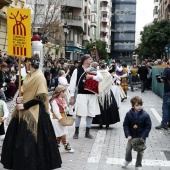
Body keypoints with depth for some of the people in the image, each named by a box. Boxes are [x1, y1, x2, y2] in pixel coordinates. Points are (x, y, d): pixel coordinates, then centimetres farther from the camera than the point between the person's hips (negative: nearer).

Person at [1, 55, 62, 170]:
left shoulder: (39, 76, -14)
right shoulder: (28, 76, 13)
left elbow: (40, 97, -20)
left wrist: (24, 106, -19)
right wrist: (19, 99, -2)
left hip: (34, 113, -9)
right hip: (24, 112, 9)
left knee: (30, 140, -2)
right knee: (18, 138, 14)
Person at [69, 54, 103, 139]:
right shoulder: (77, 70, 0)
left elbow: (100, 78, -3)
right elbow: (73, 83, -1)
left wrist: (91, 76, -17)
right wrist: (72, 96, -3)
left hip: (92, 95, 4)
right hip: (82, 94, -4)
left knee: (91, 114, 7)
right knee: (79, 113, -3)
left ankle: (87, 132, 20)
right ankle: (76, 132, 14)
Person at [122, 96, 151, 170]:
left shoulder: (145, 115, -18)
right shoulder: (129, 114, -13)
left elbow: (148, 127, -12)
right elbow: (125, 125, -5)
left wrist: (143, 137, -17)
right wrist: (128, 135, -14)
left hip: (141, 137, -1)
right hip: (131, 136, 2)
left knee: (140, 152, 9)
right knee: (128, 149, 12)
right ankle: (128, 160, 43)